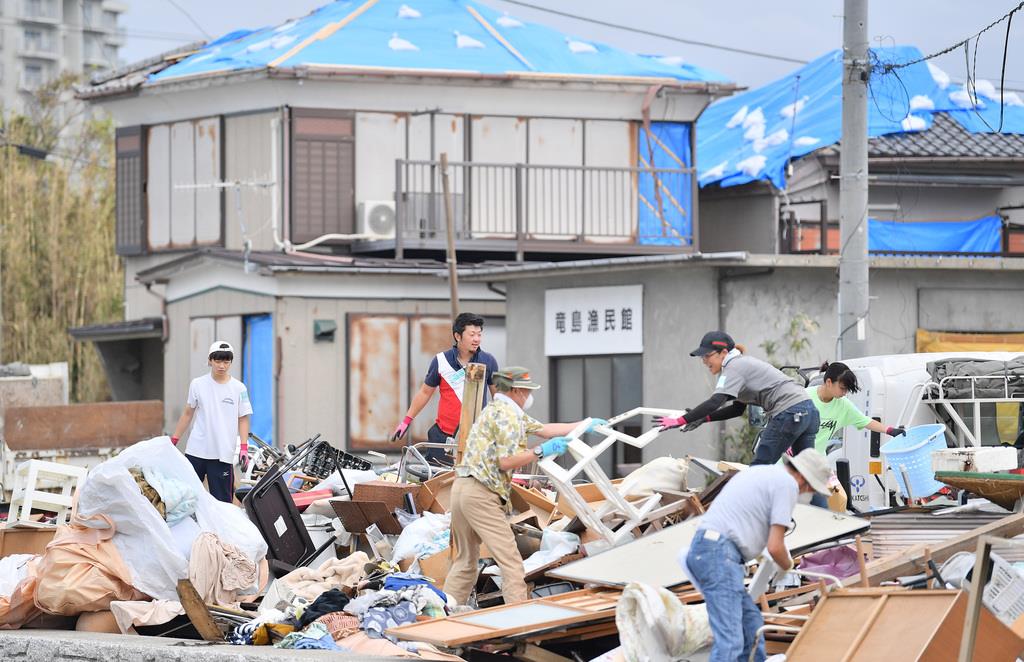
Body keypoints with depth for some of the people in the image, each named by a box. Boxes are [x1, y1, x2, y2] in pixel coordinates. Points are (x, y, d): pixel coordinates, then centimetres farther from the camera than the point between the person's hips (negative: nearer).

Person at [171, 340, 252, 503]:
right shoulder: (197, 384, 4)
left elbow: (243, 420, 2)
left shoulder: (239, 389, 0)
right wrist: (174, 440, 12)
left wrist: (244, 448, -7)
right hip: (195, 452, 2)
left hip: (223, 454, -2)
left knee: (222, 500, -2)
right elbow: (188, 414, 13)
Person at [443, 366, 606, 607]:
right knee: (510, 560, -10)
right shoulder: (507, 415, -9)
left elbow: (544, 429, 28)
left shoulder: (499, 409, 23)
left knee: (466, 560, 16)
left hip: (462, 487, 10)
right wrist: (541, 451, -10)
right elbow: (506, 461, -16)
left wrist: (587, 425, 29)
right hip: (481, 493, -10)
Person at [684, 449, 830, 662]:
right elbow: (775, 547, -7)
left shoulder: (760, 472, 25)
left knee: (751, 623, 19)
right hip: (721, 555, -10)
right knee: (729, 639, -16)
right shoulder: (788, 484, -4)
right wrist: (788, 566, 13)